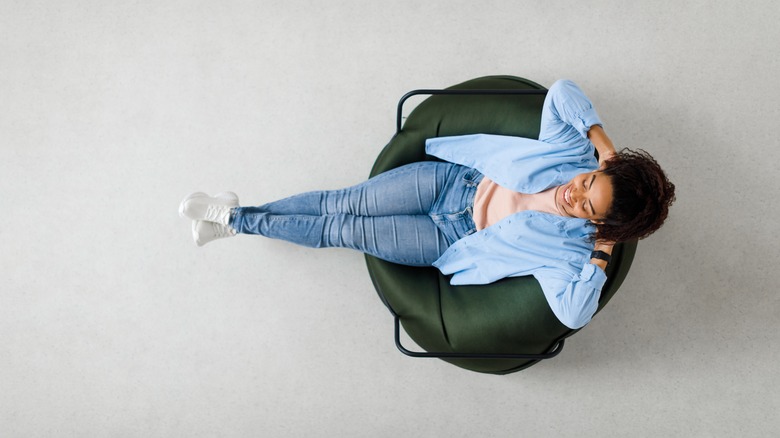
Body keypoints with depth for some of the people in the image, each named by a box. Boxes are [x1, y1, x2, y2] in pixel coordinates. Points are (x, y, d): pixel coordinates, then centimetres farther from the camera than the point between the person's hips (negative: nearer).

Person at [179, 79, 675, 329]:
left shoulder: (572, 247, -19)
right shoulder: (577, 153, -10)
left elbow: (573, 314, -30)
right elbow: (563, 90, -3)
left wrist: (603, 251, -29)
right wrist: (603, 142, -10)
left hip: (452, 243, -3)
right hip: (451, 179, 3)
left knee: (343, 231, -8)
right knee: (341, 203, -4)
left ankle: (237, 220, 10)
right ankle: (233, 216, 14)